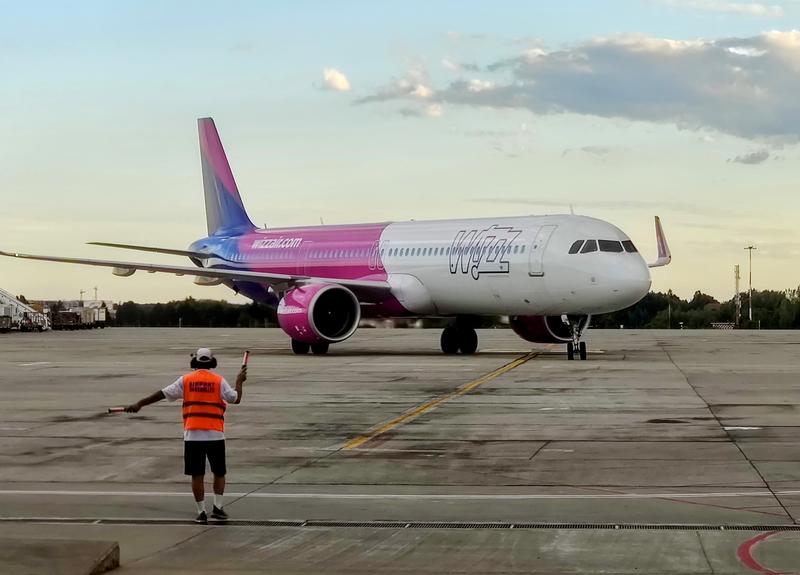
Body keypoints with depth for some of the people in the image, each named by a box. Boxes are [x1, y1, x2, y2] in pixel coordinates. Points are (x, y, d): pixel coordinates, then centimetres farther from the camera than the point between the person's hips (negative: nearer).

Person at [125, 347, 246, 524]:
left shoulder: (186, 380, 4)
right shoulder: (219, 380, 1)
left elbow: (163, 394, 2)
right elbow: (235, 399, 1)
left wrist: (139, 404, 6)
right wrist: (239, 381, 18)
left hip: (192, 434, 1)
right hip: (215, 434, -1)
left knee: (197, 475, 5)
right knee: (219, 473, 14)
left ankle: (201, 512, 5)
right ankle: (217, 506, 6)